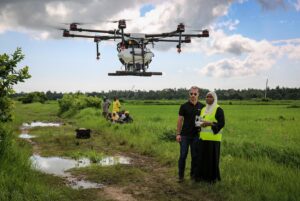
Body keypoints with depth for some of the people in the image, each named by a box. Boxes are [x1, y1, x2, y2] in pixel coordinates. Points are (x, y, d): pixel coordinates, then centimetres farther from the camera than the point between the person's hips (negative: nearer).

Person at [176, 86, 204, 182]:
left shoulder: (202, 107, 3)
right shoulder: (184, 106, -1)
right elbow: (180, 120, 0)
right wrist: (178, 134, -5)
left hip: (196, 135, 2)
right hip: (185, 135, -1)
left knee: (195, 156, 8)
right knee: (183, 155, 0)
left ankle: (193, 174, 21)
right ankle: (181, 175, 10)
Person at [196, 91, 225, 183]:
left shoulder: (218, 110, -6)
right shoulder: (203, 109, 15)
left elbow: (222, 123, -12)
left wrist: (210, 123, -23)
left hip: (213, 138, -6)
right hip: (203, 137, 6)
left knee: (213, 158, -1)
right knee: (202, 157, 8)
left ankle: (213, 177, 12)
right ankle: (202, 175, 19)